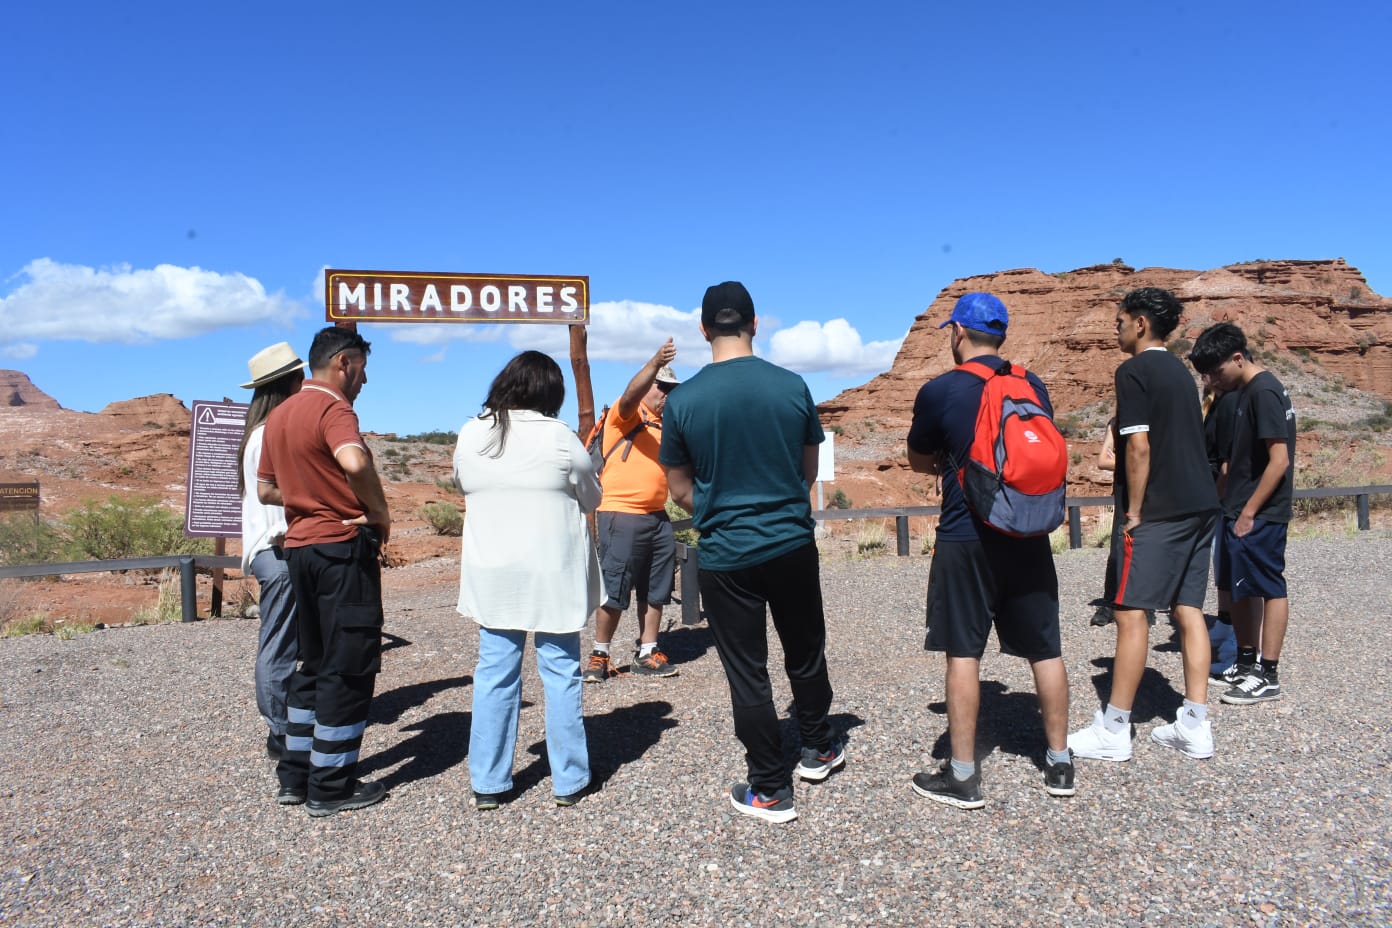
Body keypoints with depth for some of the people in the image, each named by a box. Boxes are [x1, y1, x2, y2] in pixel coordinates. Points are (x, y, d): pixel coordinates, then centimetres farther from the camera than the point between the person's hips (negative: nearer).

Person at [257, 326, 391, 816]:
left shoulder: (279, 414, 15)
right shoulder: (332, 407, -13)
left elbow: (266, 489, 21)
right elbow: (354, 461, -34)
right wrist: (379, 511, -19)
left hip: (299, 546, 9)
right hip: (343, 546, -9)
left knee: (314, 663, 18)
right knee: (349, 668, 0)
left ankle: (296, 775, 24)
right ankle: (331, 786, 8)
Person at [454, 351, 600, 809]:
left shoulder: (470, 435, 0)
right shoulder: (558, 437, -11)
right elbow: (591, 498, 0)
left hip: (491, 576, 4)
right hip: (554, 575, -3)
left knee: (494, 674, 10)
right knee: (561, 674, 6)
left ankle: (487, 783, 18)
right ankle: (569, 781, 15)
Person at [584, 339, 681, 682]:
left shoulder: (665, 425, 18)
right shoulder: (626, 415, -4)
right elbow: (630, 394, -28)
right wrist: (656, 363, -42)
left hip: (657, 516, 8)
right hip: (621, 515, -8)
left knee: (655, 590, 10)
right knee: (614, 589, -2)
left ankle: (647, 653, 20)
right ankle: (599, 655, 11)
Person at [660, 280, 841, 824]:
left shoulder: (683, 401, -10)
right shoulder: (792, 386, -5)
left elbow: (680, 491, -1)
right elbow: (809, 469, 7)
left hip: (725, 556, -2)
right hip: (793, 544, 2)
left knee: (748, 673, 9)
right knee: (806, 653, 22)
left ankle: (770, 791, 19)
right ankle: (818, 749, 42)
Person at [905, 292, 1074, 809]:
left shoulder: (939, 391, -9)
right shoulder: (1033, 386, 6)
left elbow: (919, 461, 4)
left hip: (966, 539, -4)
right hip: (1028, 537, 5)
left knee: (963, 653, 2)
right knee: (1045, 649, 12)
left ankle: (962, 776, 9)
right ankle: (1059, 763, 23)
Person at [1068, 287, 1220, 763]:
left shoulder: (1134, 371, -9)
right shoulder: (1180, 371, 18)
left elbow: (1138, 446, -16)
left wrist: (1133, 511, -12)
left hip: (1158, 510, -9)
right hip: (1200, 505, 9)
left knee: (1131, 612, -5)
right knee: (1188, 610, 9)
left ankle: (1113, 731, 1)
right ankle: (1195, 726, 12)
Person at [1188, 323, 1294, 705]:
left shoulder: (1263, 392, -16)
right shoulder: (1248, 390, 13)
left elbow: (1280, 459, -20)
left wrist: (1249, 512, -18)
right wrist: (1233, 507, 16)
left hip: (1259, 515, -9)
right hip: (1243, 511, 9)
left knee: (1267, 587, -2)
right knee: (1243, 587, 15)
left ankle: (1267, 676, 6)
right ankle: (1247, 663, 26)